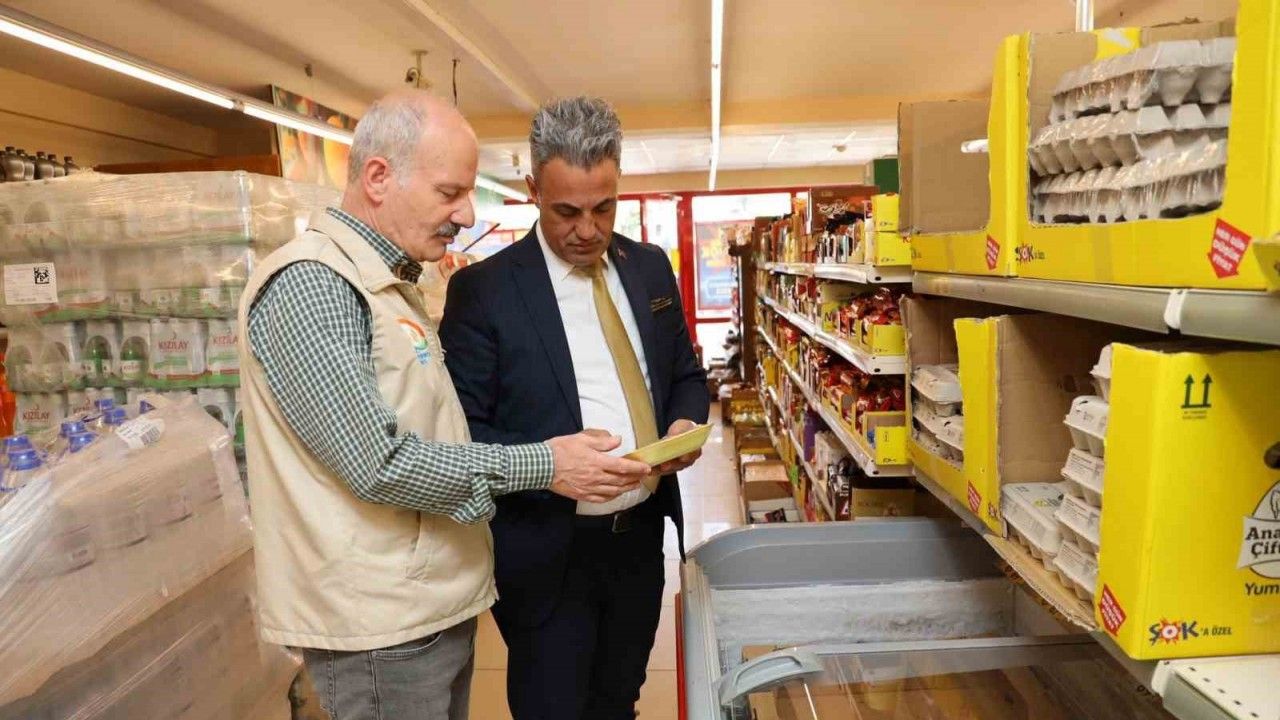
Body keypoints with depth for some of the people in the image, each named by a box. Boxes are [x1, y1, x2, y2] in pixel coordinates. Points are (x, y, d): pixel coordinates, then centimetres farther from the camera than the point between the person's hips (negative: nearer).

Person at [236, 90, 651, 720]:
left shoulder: (389, 283, 12)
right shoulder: (308, 284, -19)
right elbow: (377, 464, -23)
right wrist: (541, 466, -19)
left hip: (435, 601, 9)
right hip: (380, 624, -9)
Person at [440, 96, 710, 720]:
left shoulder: (649, 268, 4)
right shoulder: (483, 289, -11)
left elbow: (686, 375, 13)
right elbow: (462, 429, -11)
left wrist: (684, 422, -8)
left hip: (642, 534, 5)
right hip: (548, 552, -4)